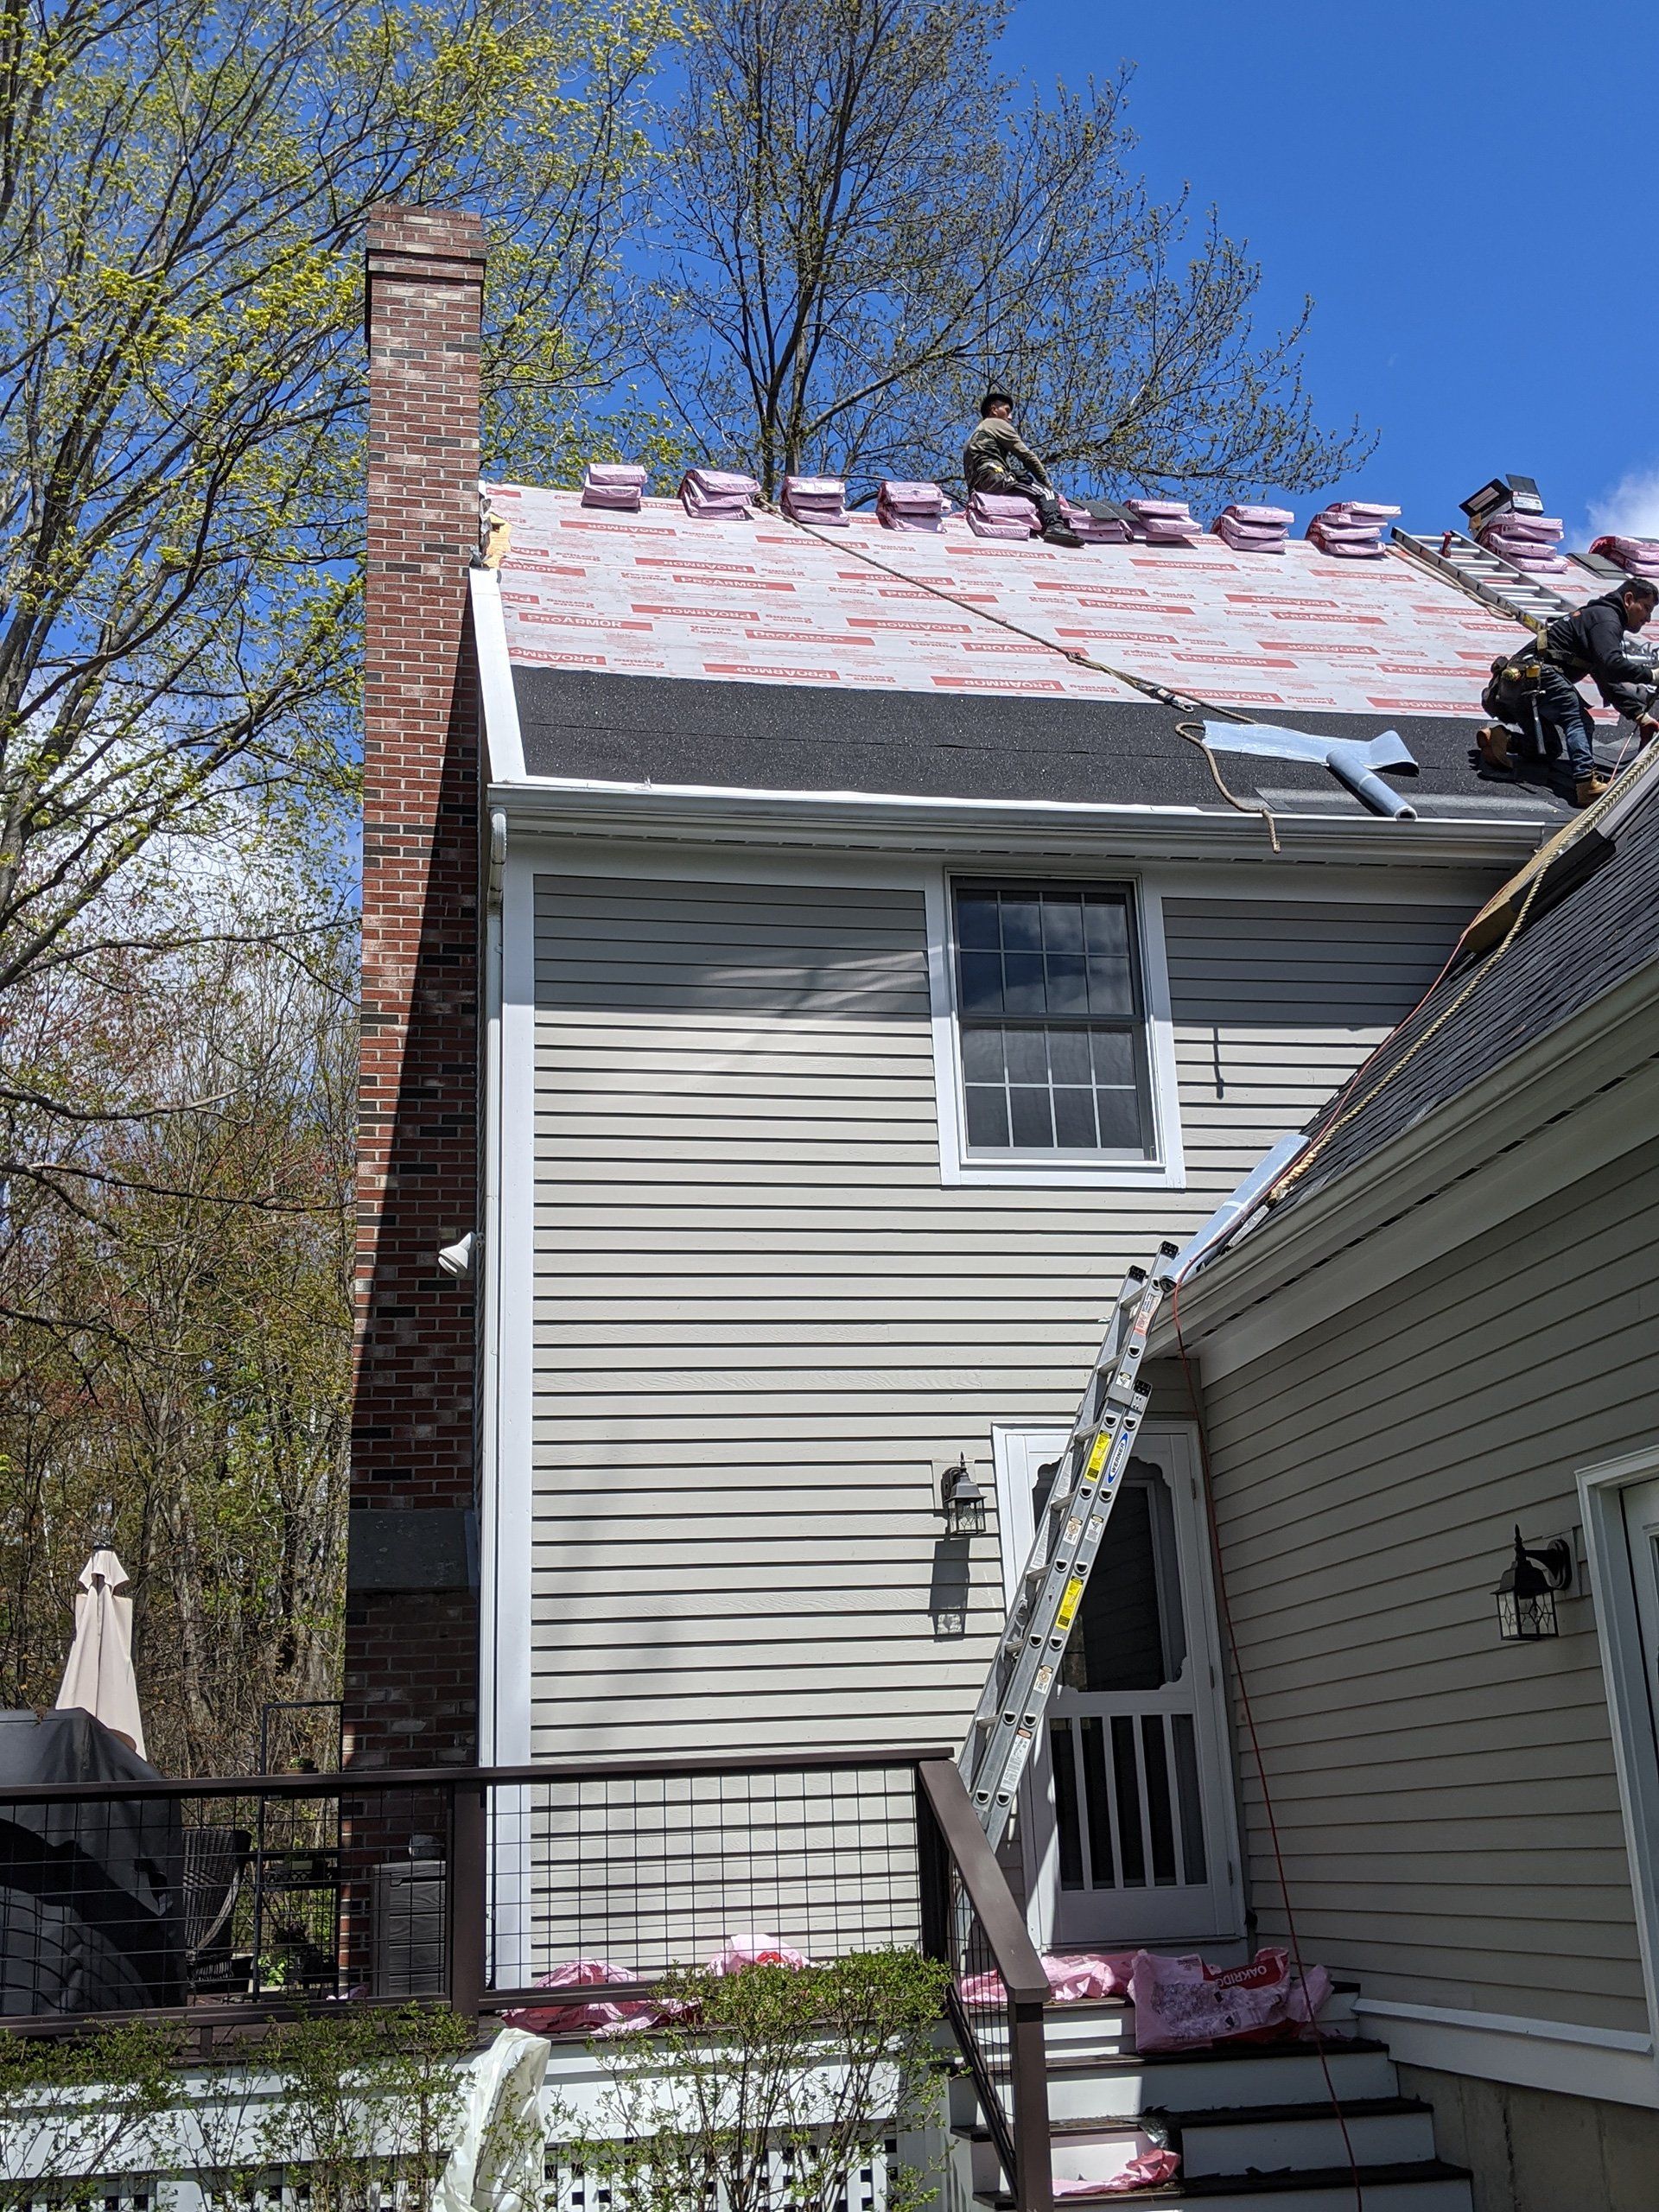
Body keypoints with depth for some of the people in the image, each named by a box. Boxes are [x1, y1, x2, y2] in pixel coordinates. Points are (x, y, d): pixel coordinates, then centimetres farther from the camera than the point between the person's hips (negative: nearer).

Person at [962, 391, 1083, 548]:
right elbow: (1026, 455, 3)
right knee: (1044, 492, -13)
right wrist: (1046, 481, 8)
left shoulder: (974, 435, 36)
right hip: (995, 477, -9)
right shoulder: (998, 424, 10)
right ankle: (1055, 525, -39)